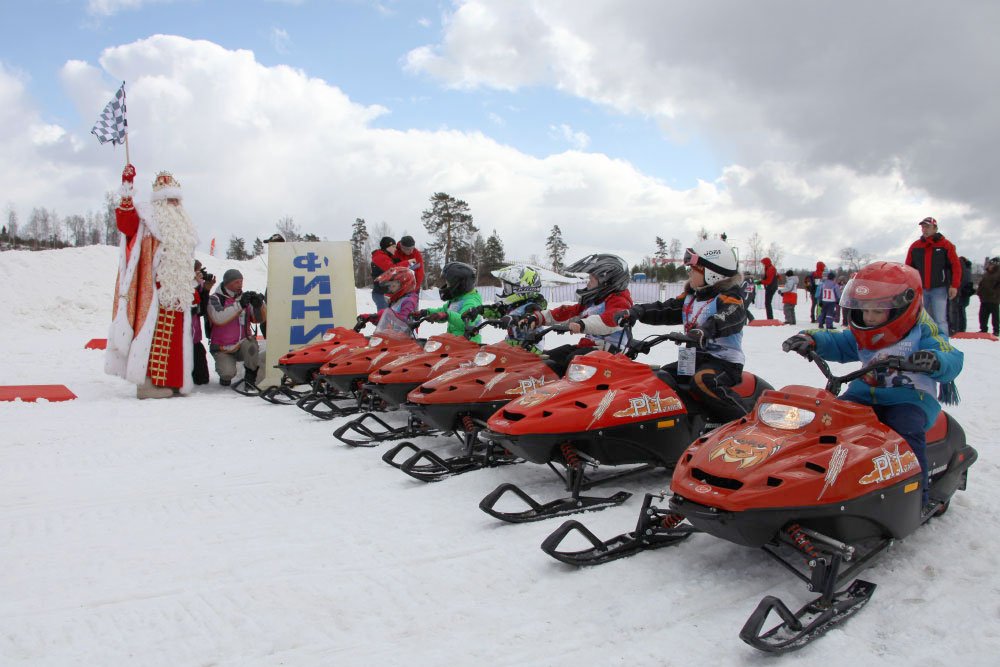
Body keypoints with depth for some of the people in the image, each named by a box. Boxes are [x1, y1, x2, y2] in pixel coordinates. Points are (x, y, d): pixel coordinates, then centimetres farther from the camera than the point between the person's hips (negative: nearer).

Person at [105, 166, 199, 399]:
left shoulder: (182, 224, 22)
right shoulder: (147, 217, 0)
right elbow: (125, 223, -20)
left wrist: (193, 283, 25)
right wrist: (126, 192, -26)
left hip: (177, 293, 8)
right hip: (155, 290, -8)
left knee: (173, 336, 8)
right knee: (153, 332, -11)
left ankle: (167, 379, 14)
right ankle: (146, 382, -9)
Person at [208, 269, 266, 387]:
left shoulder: (245, 297, 4)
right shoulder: (215, 299, -7)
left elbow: (259, 319, 2)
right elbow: (219, 318, -25)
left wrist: (259, 305, -18)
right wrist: (240, 305, -32)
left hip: (242, 346, 2)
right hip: (223, 349, -2)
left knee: (250, 344, -32)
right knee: (228, 373, -25)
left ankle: (250, 377, -10)